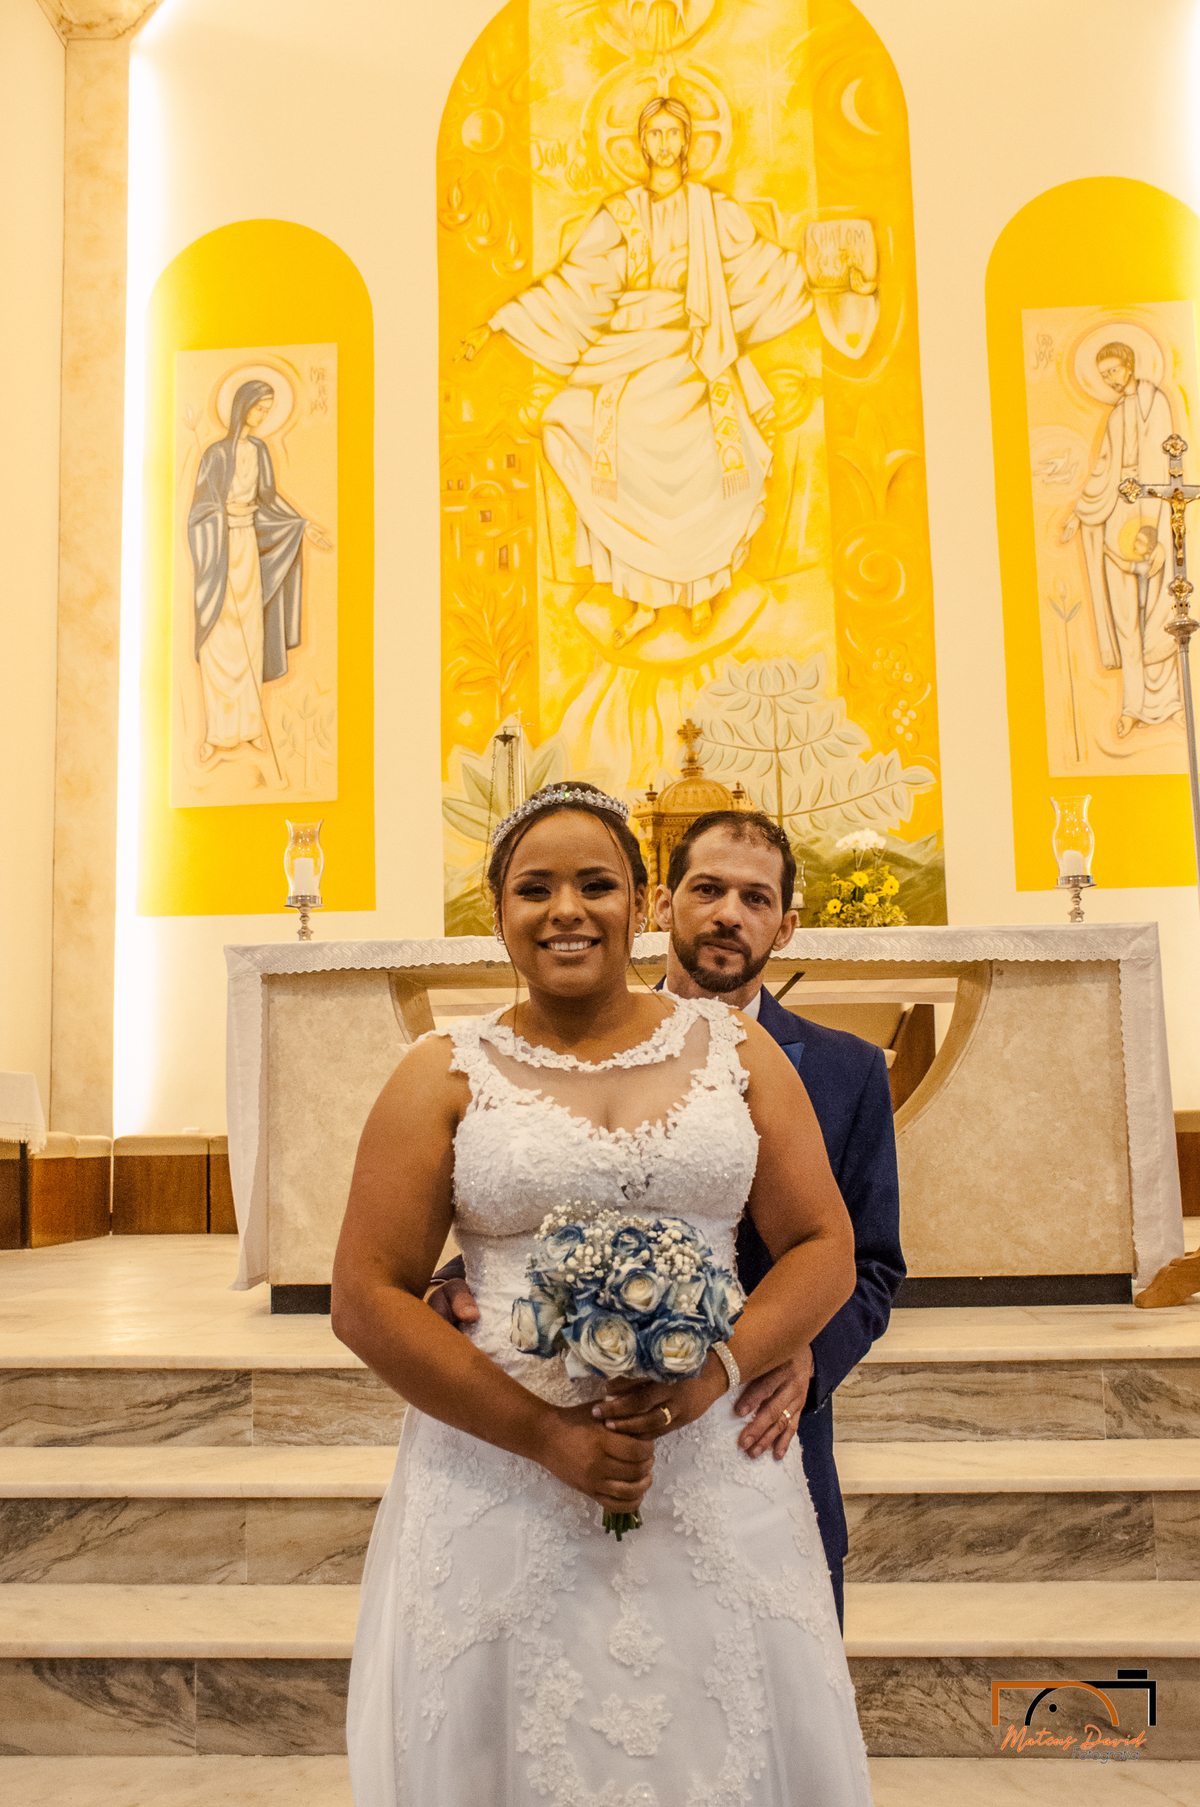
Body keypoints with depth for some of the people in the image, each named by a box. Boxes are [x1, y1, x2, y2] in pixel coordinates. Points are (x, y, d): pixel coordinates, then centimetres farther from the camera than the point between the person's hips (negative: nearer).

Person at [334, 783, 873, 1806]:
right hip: (501, 1477, -1)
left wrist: (724, 1365, -13)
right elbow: (366, 1298, -4)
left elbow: (825, 1249, 5)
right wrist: (545, 1434, -12)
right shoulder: (447, 1077, 1)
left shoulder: (735, 1050, 6)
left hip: (714, 1474, 2)